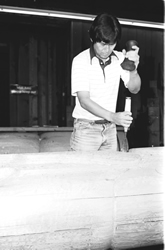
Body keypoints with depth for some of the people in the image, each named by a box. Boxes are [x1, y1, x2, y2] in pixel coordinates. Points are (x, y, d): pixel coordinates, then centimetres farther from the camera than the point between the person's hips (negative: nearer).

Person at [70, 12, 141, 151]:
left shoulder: (119, 58, 0)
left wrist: (133, 68, -24)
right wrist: (112, 116, -32)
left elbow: (134, 89, -4)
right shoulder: (80, 61, -12)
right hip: (86, 128, -4)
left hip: (110, 128, 4)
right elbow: (84, 101, -19)